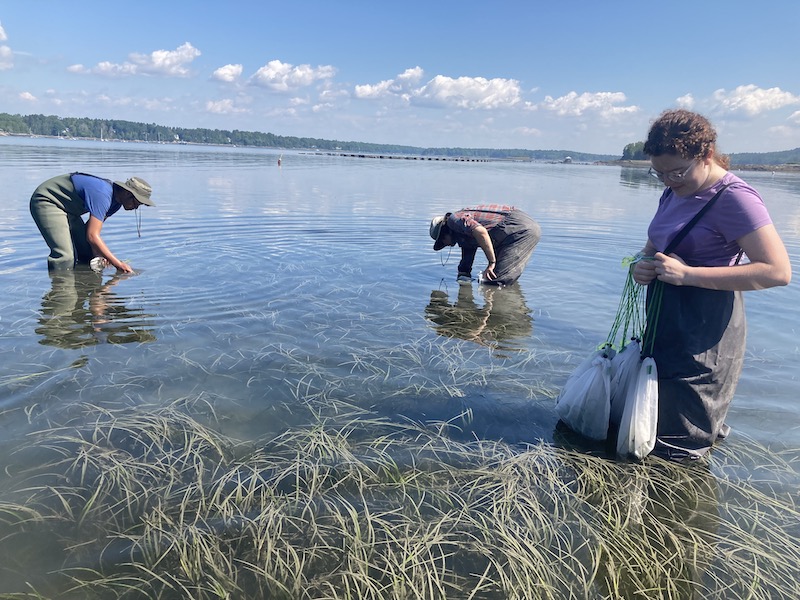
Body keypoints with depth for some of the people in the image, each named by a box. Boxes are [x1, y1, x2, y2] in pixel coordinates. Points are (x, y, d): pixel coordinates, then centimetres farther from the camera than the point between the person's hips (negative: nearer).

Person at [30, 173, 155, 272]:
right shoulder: (102, 194, -33)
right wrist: (119, 264, -34)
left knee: (87, 252, 8)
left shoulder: (115, 202, -2)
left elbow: (91, 228, -2)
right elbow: (92, 236, -36)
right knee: (65, 256, -23)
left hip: (67, 209, 10)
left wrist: (98, 254, -17)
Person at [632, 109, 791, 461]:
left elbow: (778, 271, -24)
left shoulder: (733, 197, -18)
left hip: (705, 329, -9)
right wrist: (643, 266, -4)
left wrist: (687, 274, -28)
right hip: (667, 320, 9)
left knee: (673, 447, 4)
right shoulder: (674, 194, 8)